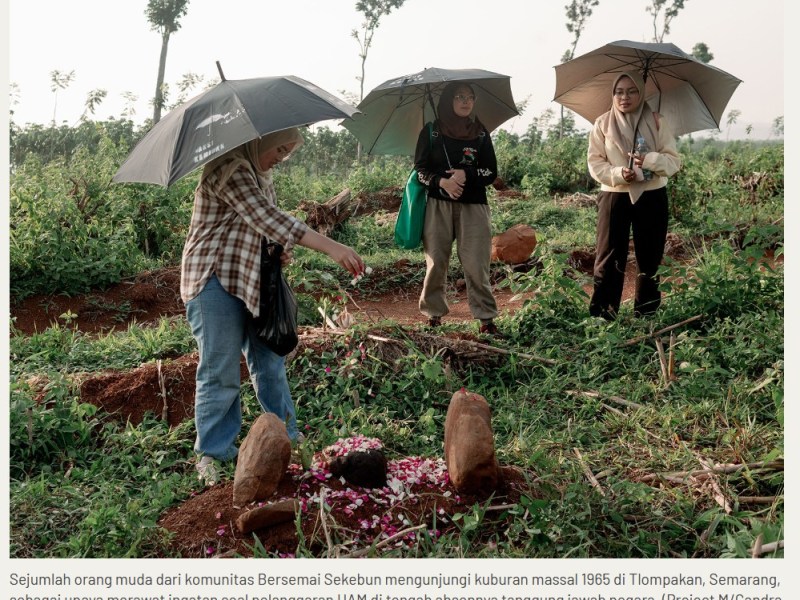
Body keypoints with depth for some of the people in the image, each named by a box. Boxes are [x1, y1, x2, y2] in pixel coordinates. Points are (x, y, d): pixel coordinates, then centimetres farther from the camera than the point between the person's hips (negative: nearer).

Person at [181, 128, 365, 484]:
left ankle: (286, 438, 24)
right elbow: (269, 219, -28)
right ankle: (212, 453, 13)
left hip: (251, 278, 9)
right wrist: (332, 248, -32)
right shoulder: (228, 169, -17)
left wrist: (280, 250, 2)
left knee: (270, 363, 12)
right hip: (215, 281, -9)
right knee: (221, 371, -2)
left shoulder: (261, 175, 13)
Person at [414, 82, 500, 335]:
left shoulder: (481, 134, 9)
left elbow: (492, 172, 5)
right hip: (438, 204, 0)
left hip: (473, 205, 0)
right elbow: (421, 169, 2)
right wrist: (442, 182, -17)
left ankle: (486, 318, 1)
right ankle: (434, 313, 15)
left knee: (476, 264, -6)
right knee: (436, 261, 1)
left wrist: (466, 174, -14)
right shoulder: (431, 131, 5)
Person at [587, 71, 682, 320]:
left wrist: (650, 160, -21)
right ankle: (601, 312, 7)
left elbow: (674, 160, -1)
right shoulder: (603, 123, 2)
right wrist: (618, 174, -19)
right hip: (614, 196, -1)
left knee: (650, 257, 8)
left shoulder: (657, 122, 2)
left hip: (652, 197, 1)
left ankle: (645, 312, 21)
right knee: (609, 257, 0)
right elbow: (595, 162, -1)